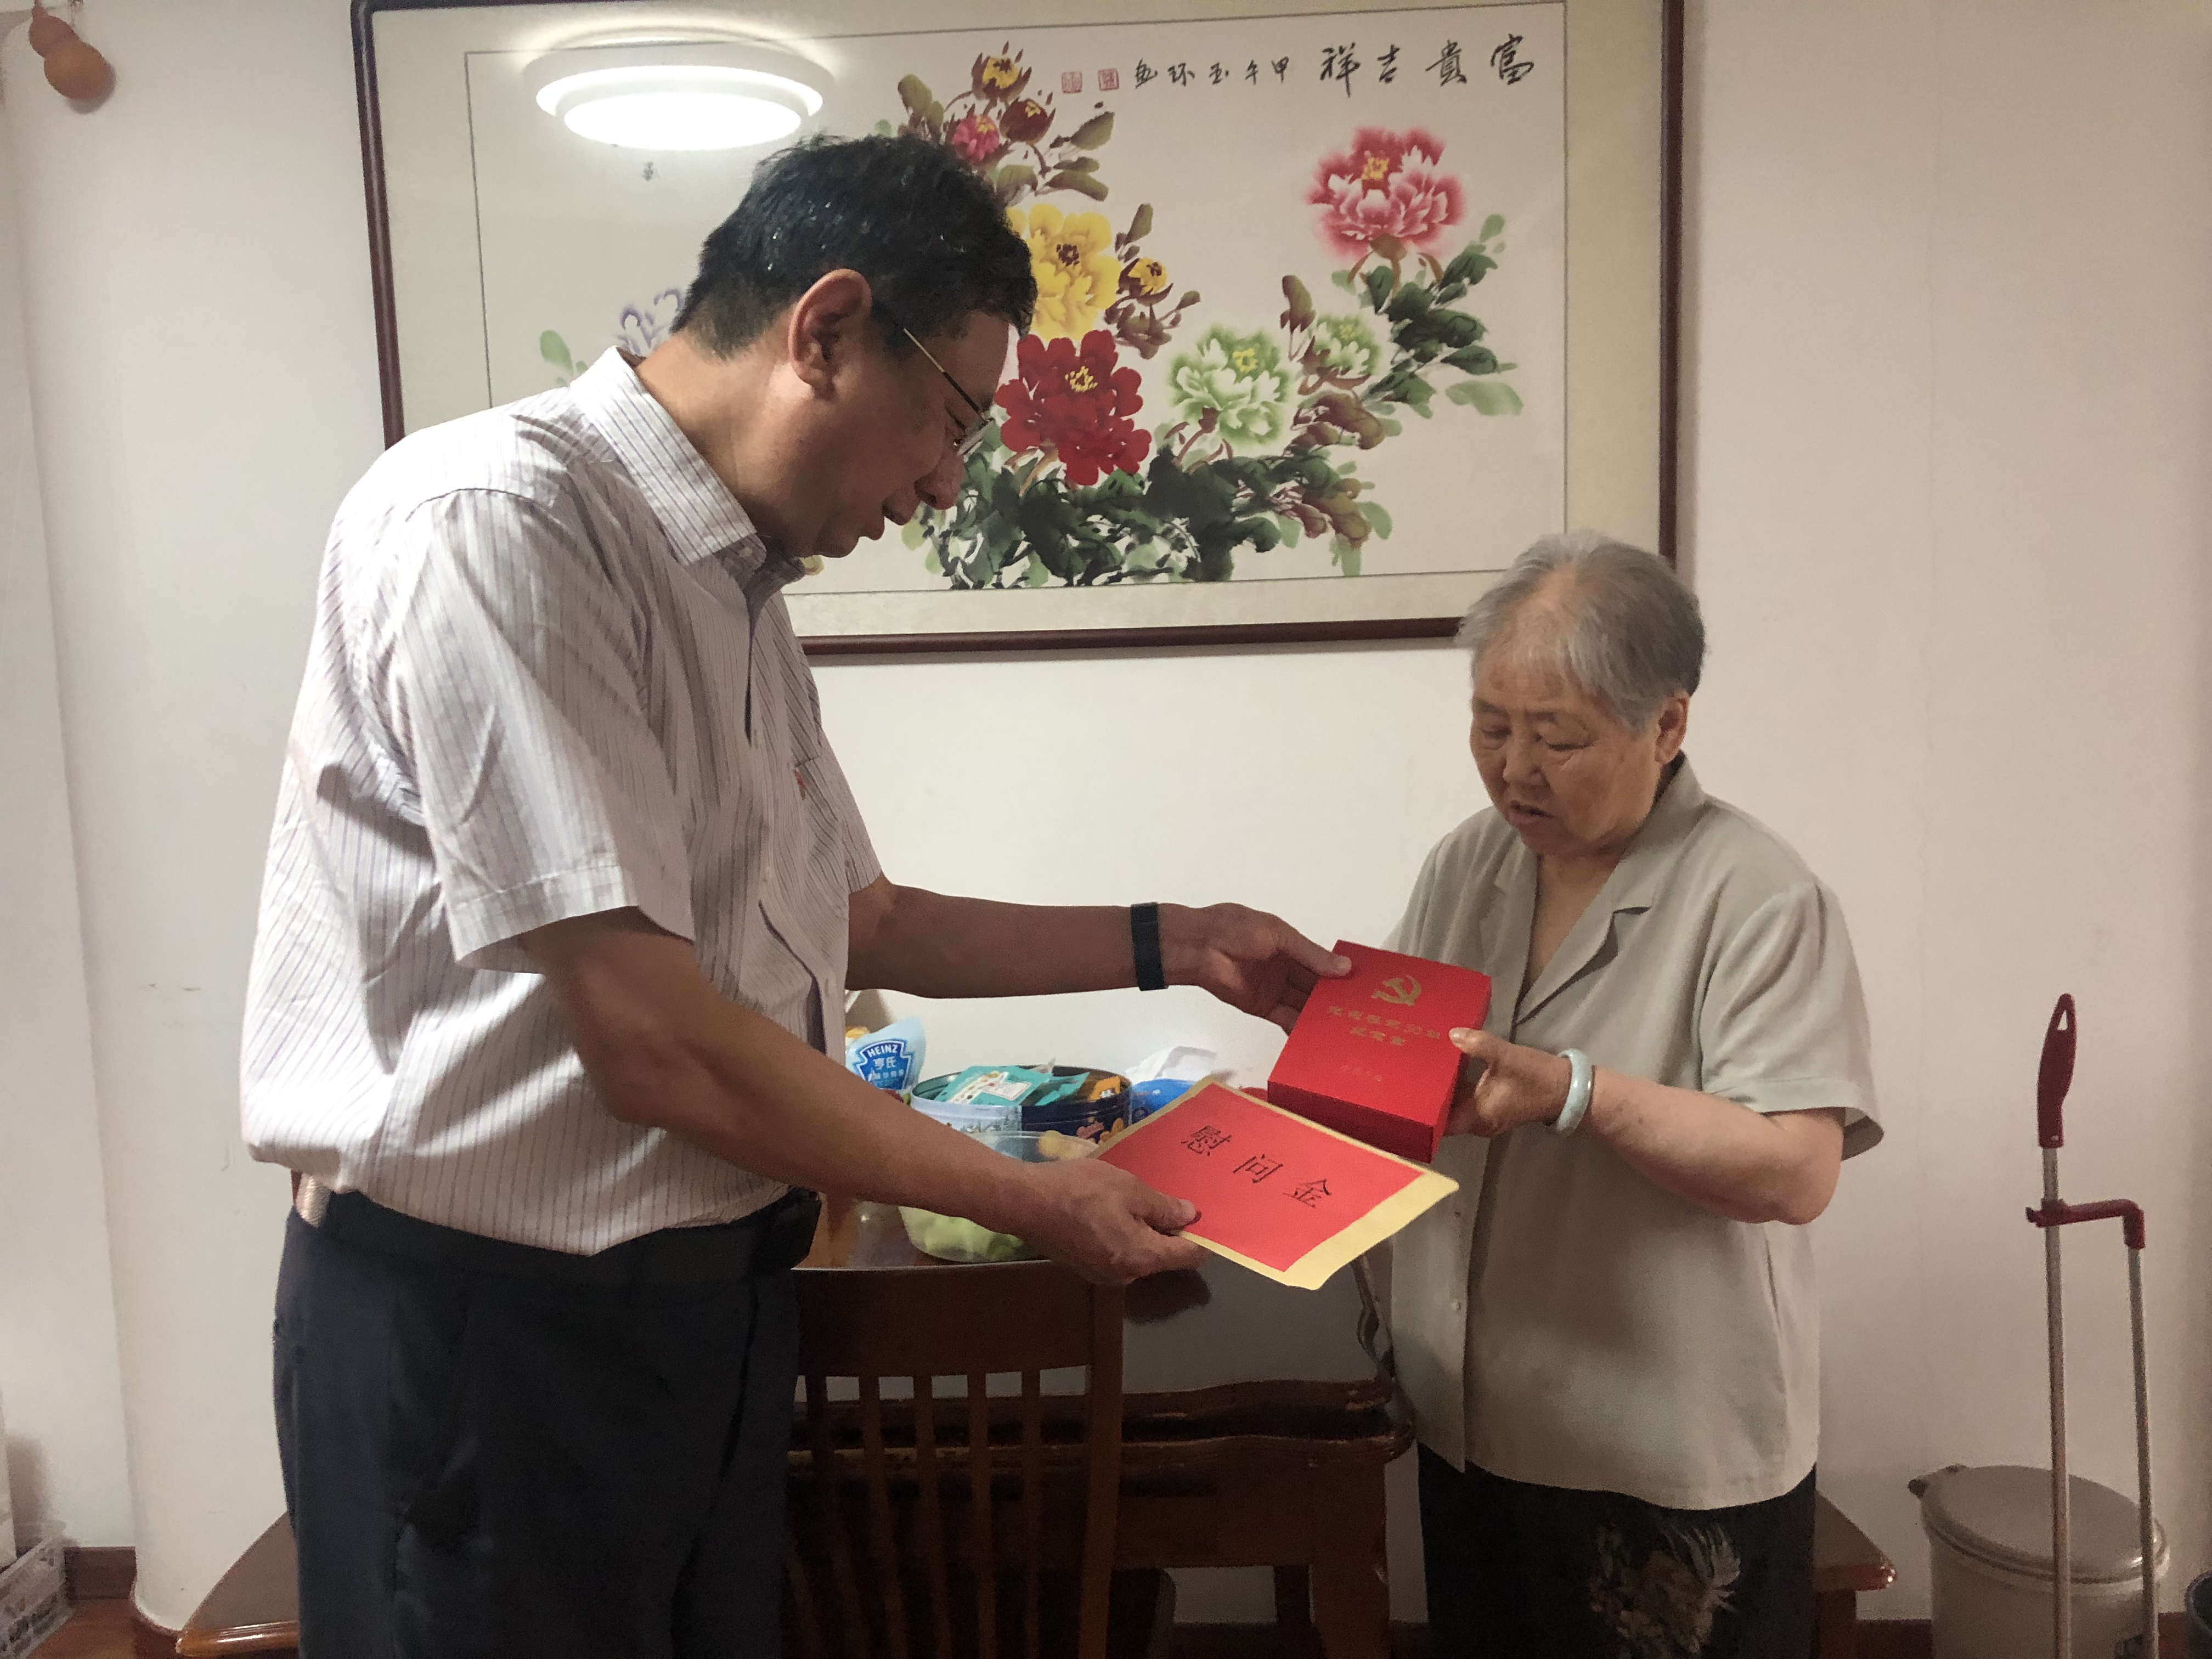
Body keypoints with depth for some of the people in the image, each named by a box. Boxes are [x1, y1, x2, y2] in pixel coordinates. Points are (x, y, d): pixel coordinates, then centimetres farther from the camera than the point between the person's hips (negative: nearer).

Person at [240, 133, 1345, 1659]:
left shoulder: (743, 592, 6)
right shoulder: (498, 522, -21)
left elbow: (864, 925, 18)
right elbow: (649, 1041, -25)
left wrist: (1167, 945, 14)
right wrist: (1031, 1203, -15)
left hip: (714, 1287, 8)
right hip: (489, 1312, -8)